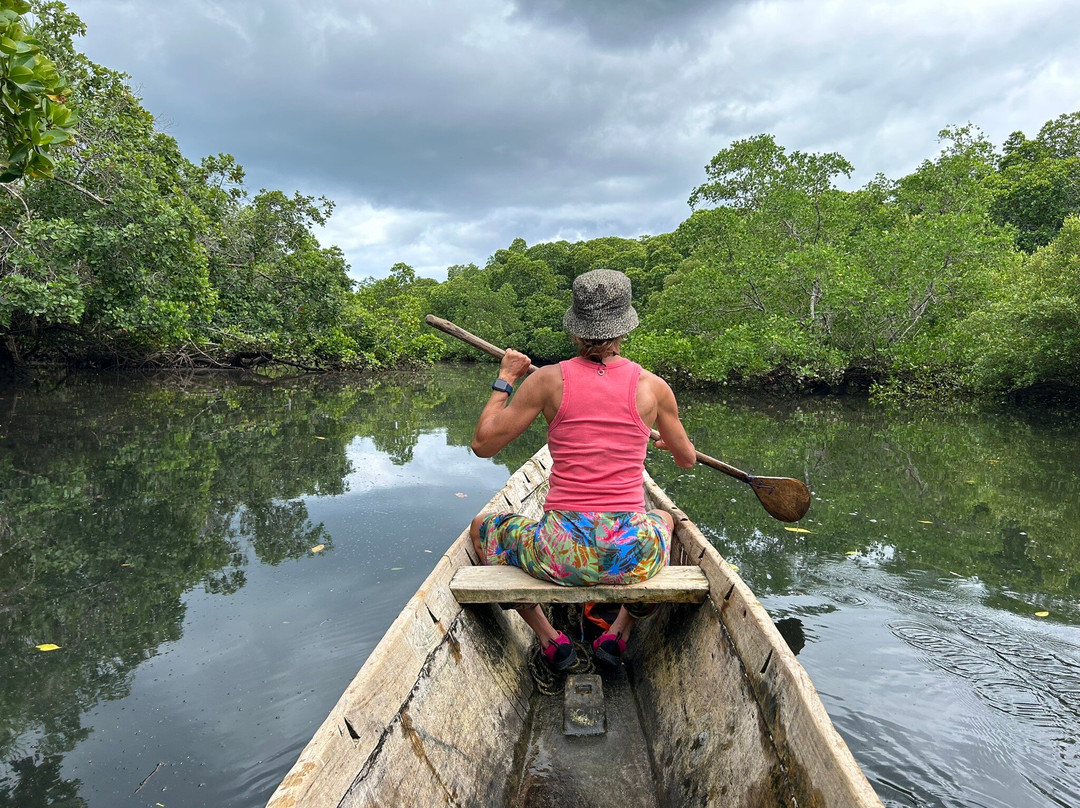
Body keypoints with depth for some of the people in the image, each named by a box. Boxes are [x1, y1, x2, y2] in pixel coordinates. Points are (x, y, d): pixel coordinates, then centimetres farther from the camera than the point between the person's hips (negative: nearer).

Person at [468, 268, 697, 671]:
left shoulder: (547, 380, -6)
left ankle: (551, 641, 19)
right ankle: (618, 635, 26)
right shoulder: (653, 386, 0)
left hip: (562, 554, -1)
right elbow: (687, 459, 16)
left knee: (482, 527, 29)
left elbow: (482, 444, 2)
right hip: (633, 558, 2)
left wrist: (504, 380, 15)